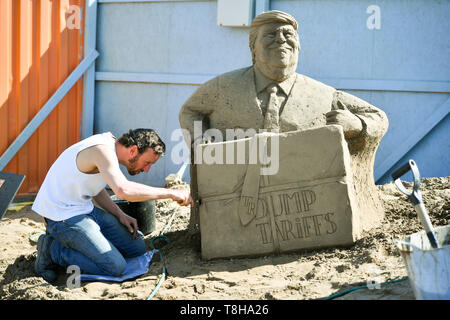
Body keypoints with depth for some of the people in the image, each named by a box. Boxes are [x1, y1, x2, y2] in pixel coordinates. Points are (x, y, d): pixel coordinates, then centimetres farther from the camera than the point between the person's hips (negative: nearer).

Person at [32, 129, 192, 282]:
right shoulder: (102, 149, -25)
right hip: (63, 216, -10)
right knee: (115, 267, -19)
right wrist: (170, 193, -34)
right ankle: (53, 249, -5)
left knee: (137, 248, 11)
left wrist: (120, 214, 5)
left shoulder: (111, 143, 5)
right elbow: (124, 190, -42)